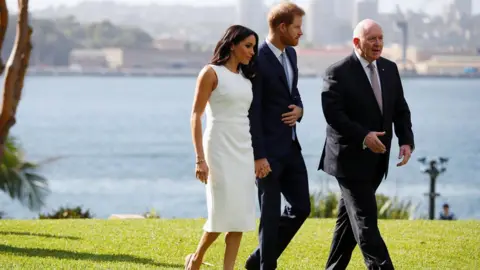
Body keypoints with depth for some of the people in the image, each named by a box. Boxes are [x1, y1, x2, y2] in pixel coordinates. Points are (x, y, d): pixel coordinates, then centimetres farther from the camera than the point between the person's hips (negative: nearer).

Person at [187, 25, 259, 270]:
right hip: (220, 147, -6)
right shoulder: (212, 73, -5)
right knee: (223, 211, -11)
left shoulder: (245, 77, 14)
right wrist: (200, 158, -15)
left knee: (241, 215, -1)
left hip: (244, 150, 7)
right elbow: (196, 115, -8)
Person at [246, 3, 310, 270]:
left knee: (301, 207, 10)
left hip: (290, 147, 8)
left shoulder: (290, 54, 9)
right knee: (271, 214, -1)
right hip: (268, 150, -8)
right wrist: (259, 156, -19)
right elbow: (252, 112, -17)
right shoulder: (257, 60, -17)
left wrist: (299, 109, -2)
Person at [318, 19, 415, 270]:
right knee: (365, 220, -8)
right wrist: (363, 136, -28)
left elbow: (400, 110, 10)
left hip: (377, 160, 7)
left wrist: (406, 141, -5)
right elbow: (333, 115, -19)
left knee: (350, 217, 15)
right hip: (351, 158, -7)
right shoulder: (338, 73, -12)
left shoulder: (389, 69, 8)